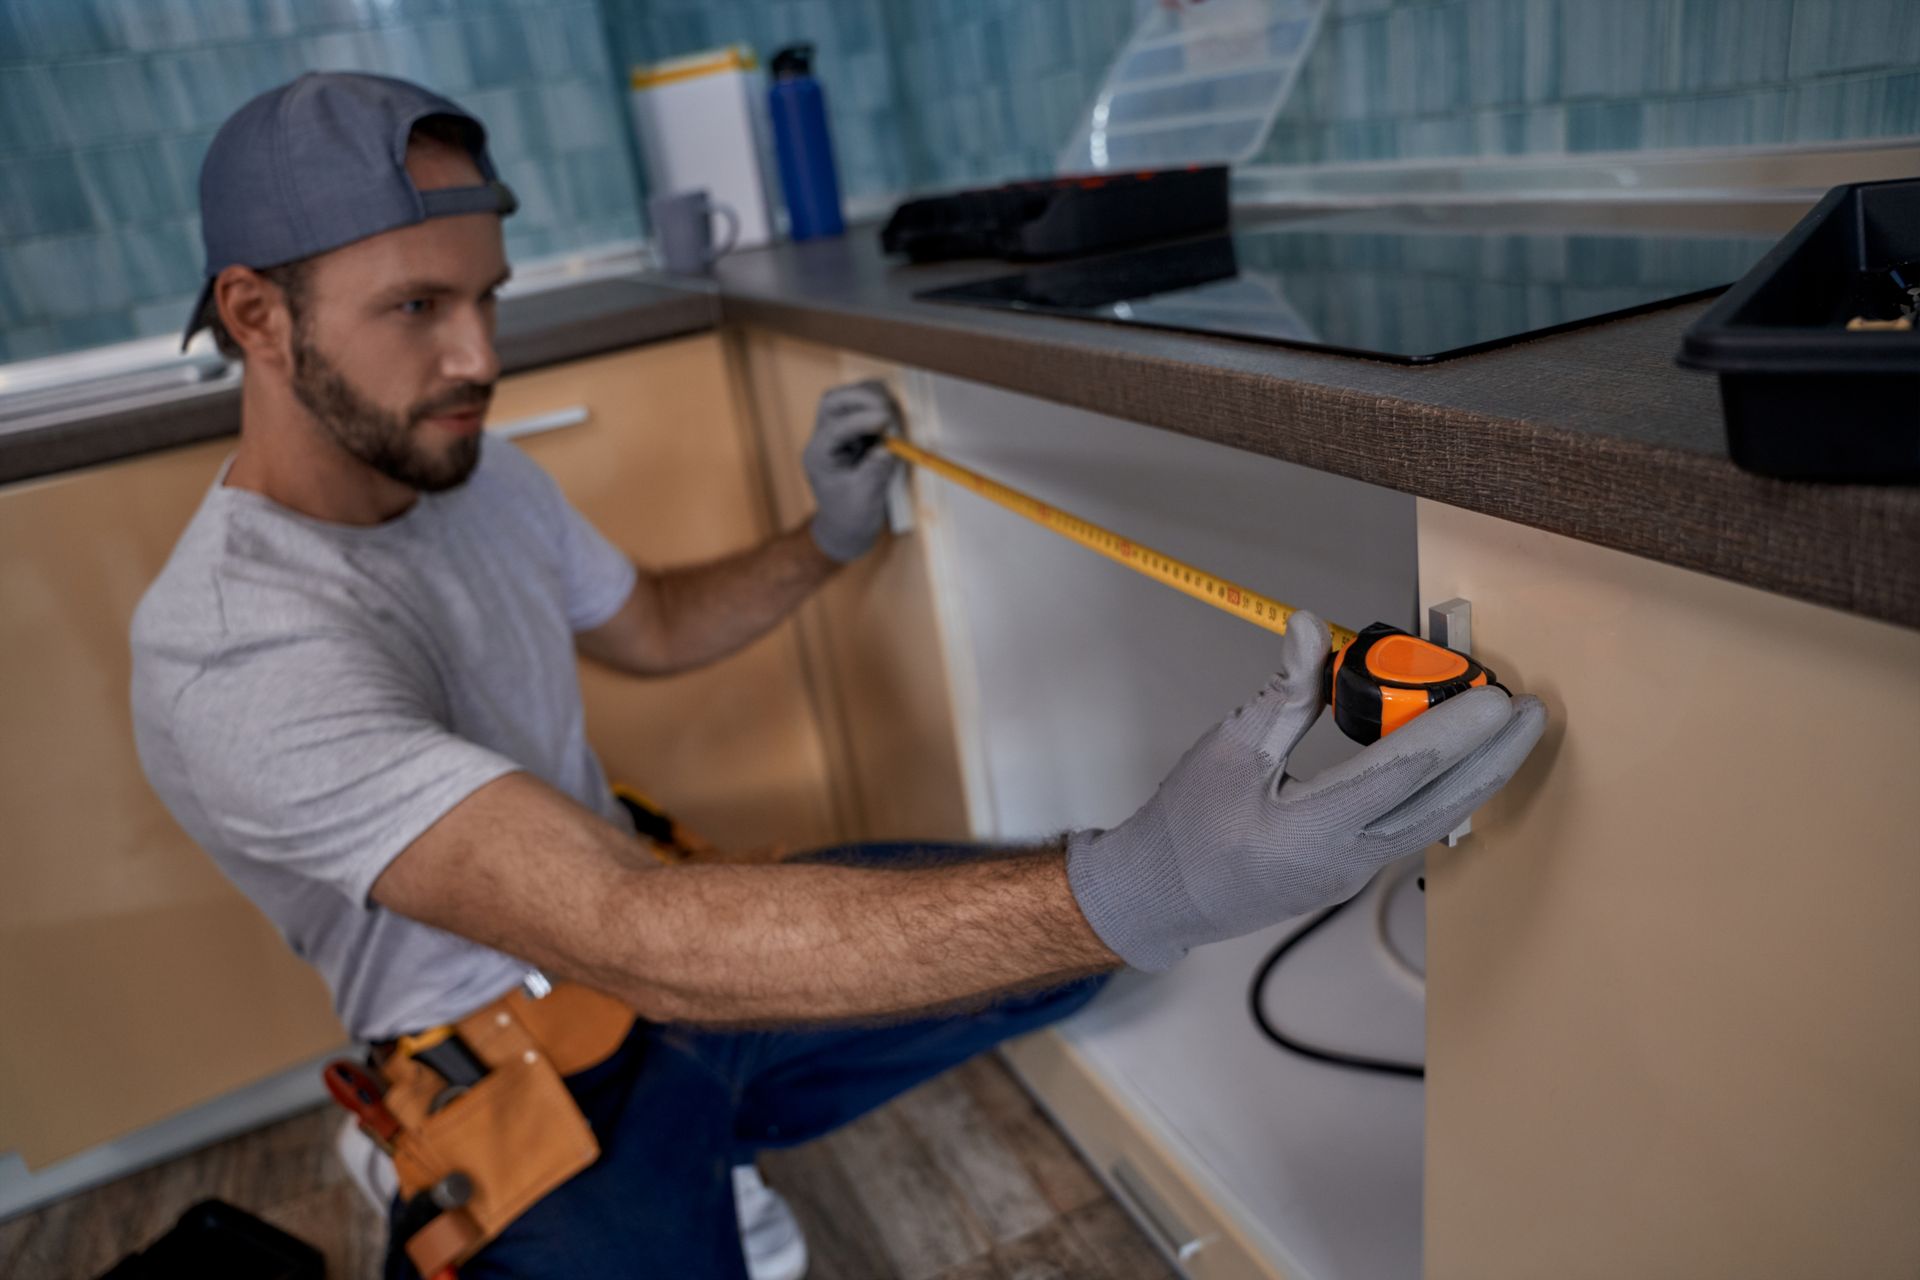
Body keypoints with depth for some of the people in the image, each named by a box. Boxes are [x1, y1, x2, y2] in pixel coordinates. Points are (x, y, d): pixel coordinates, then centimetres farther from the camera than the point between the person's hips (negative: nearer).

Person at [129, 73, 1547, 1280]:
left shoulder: (477, 474, 0)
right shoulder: (236, 657, -27)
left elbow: (650, 626, 17)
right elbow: (626, 936, -38)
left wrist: (825, 542, -2)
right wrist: (1133, 891, -46)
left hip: (642, 932, 7)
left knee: (1088, 913, -3)